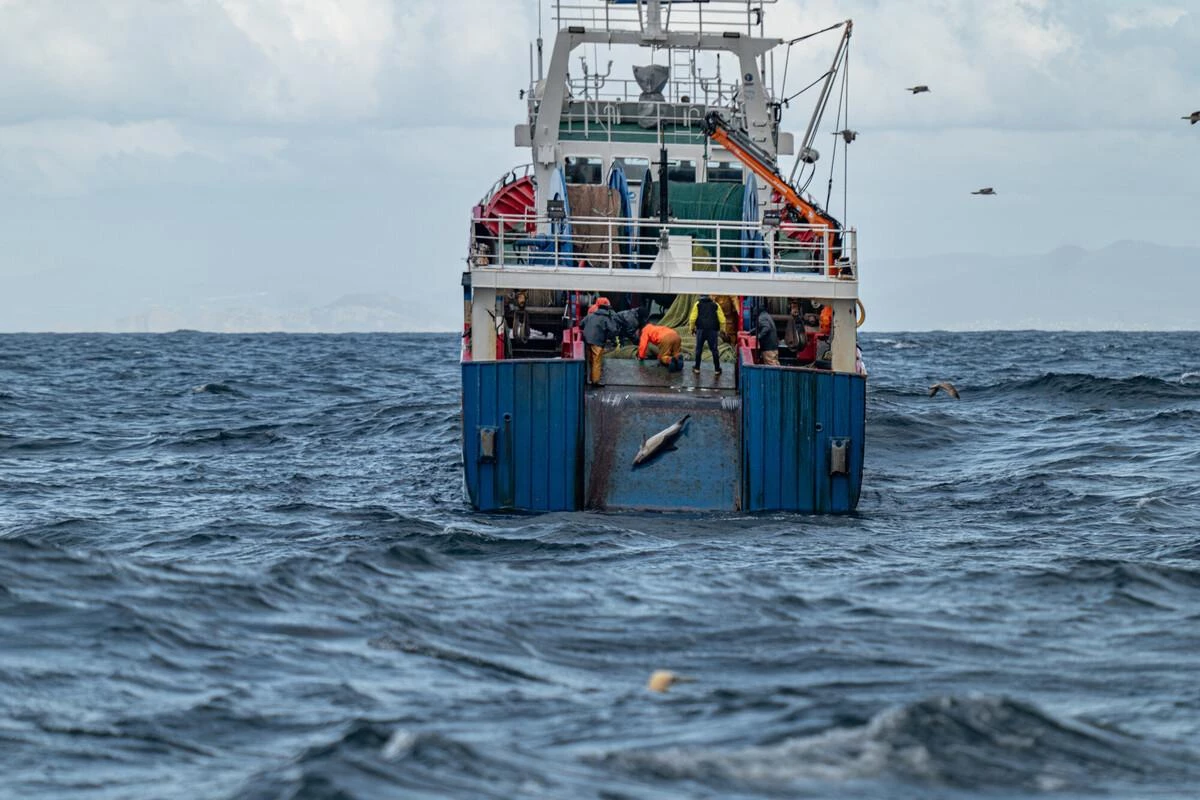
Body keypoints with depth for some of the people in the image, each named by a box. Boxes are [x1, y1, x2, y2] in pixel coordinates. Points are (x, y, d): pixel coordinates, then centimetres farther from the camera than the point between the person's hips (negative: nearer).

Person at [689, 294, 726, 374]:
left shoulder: (698, 304, 4)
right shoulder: (715, 305, 6)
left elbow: (692, 318, -3)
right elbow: (722, 319, 4)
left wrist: (692, 328, 11)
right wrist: (722, 329, 16)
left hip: (701, 330, 0)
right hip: (712, 331, 0)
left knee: (698, 349, 10)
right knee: (714, 349, 5)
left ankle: (697, 368, 13)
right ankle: (717, 369, 7)